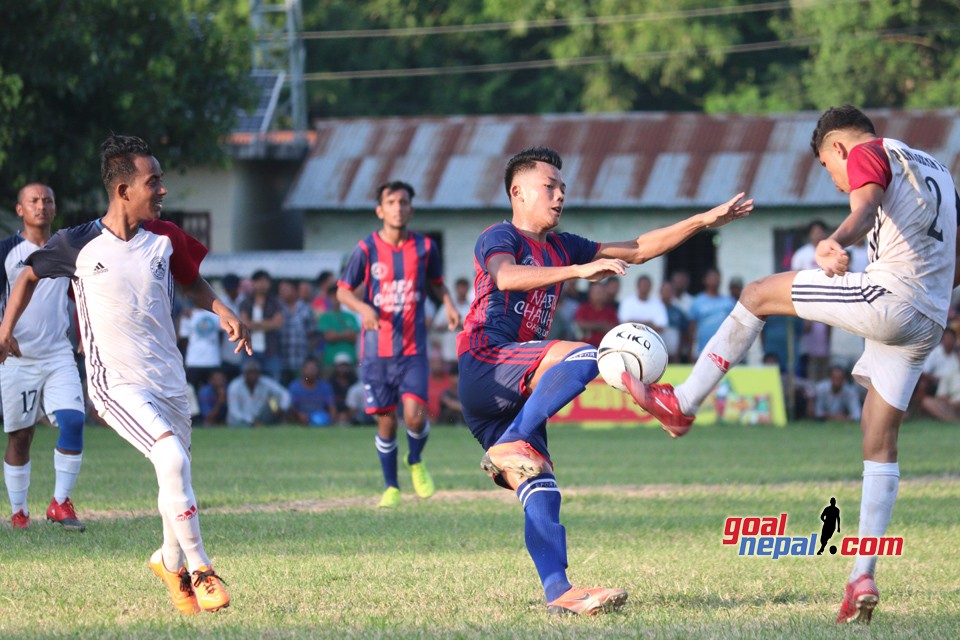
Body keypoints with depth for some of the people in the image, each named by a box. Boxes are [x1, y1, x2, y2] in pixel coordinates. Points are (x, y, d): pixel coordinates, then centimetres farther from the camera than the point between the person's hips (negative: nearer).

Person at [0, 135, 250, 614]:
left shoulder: (166, 238, 1)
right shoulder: (79, 245, -8)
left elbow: (192, 284, 19)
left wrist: (222, 312, 0)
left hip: (168, 378, 5)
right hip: (116, 382, -5)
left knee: (175, 476, 13)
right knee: (172, 458, -26)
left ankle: (171, 561, 41)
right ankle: (198, 569, -17)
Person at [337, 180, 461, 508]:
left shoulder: (425, 247, 1)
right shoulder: (367, 249, -4)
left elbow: (436, 283, 18)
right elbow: (343, 291, 2)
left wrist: (449, 304, -2)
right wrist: (363, 308, -19)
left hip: (413, 349, 0)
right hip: (376, 349, 0)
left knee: (415, 416, -14)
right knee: (386, 421, 2)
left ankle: (416, 463, 18)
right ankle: (391, 487, 21)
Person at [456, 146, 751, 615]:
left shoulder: (560, 248, 24)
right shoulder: (500, 237, 0)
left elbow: (636, 250, 27)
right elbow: (505, 277, -24)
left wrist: (703, 221, 21)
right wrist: (579, 271, -35)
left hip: (517, 391, 8)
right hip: (485, 366, -8)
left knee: (540, 489, -6)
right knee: (582, 357, -29)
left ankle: (558, 593, -15)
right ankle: (508, 447, -31)